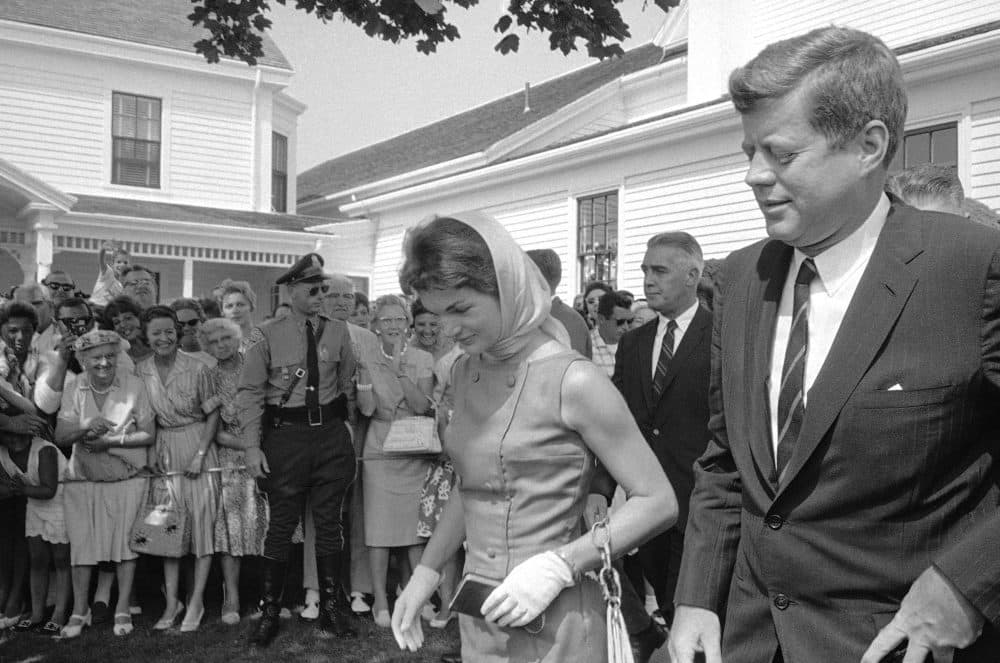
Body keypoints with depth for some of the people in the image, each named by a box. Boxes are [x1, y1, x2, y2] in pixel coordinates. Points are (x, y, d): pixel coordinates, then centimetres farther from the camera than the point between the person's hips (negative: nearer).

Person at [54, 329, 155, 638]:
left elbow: (149, 435, -8)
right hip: (82, 480, 2)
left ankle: (123, 610, 15)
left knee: (126, 542, 2)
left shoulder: (133, 385, -9)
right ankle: (79, 611, 19)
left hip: (127, 479, -2)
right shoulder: (73, 387, -2)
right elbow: (60, 436, -5)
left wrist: (110, 441, -19)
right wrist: (86, 429, -25)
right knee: (81, 543, 4)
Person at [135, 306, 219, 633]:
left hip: (197, 447, -3)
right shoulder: (140, 370, 0)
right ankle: (172, 601, 15)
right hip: (163, 451, 3)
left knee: (202, 520, -2)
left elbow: (213, 413, -5)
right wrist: (150, 453, -1)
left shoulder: (197, 367, -10)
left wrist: (200, 454, -12)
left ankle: (196, 601, 8)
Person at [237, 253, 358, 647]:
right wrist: (252, 445, -9)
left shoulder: (338, 332, 5)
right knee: (281, 525, 3)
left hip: (331, 434, 3)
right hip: (285, 436, -2)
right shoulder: (267, 336, -3)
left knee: (330, 522, 10)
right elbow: (249, 392, -3)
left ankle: (332, 608, 23)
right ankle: (268, 612, 16)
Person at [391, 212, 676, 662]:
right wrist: (426, 572, 5)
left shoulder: (573, 382, -17)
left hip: (554, 627, -6)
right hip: (478, 618, 6)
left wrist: (558, 566, -21)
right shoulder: (464, 373, 4)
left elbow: (658, 502, -15)